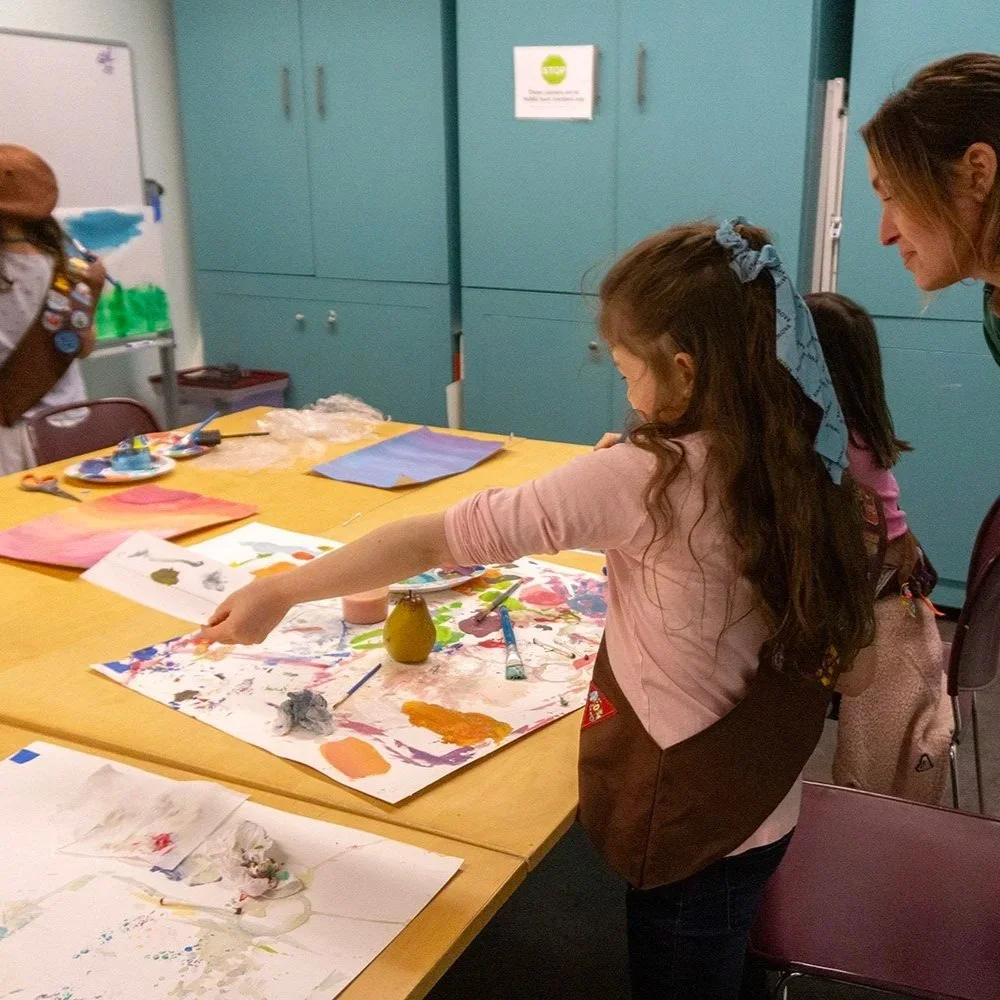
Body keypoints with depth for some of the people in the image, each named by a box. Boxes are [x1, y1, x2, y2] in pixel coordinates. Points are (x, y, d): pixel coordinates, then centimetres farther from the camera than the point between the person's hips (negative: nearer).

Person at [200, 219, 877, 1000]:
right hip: (763, 810, 6)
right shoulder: (797, 468, -7)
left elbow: (445, 538, -23)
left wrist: (279, 594, -15)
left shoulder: (642, 478, -26)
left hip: (691, 822, -6)